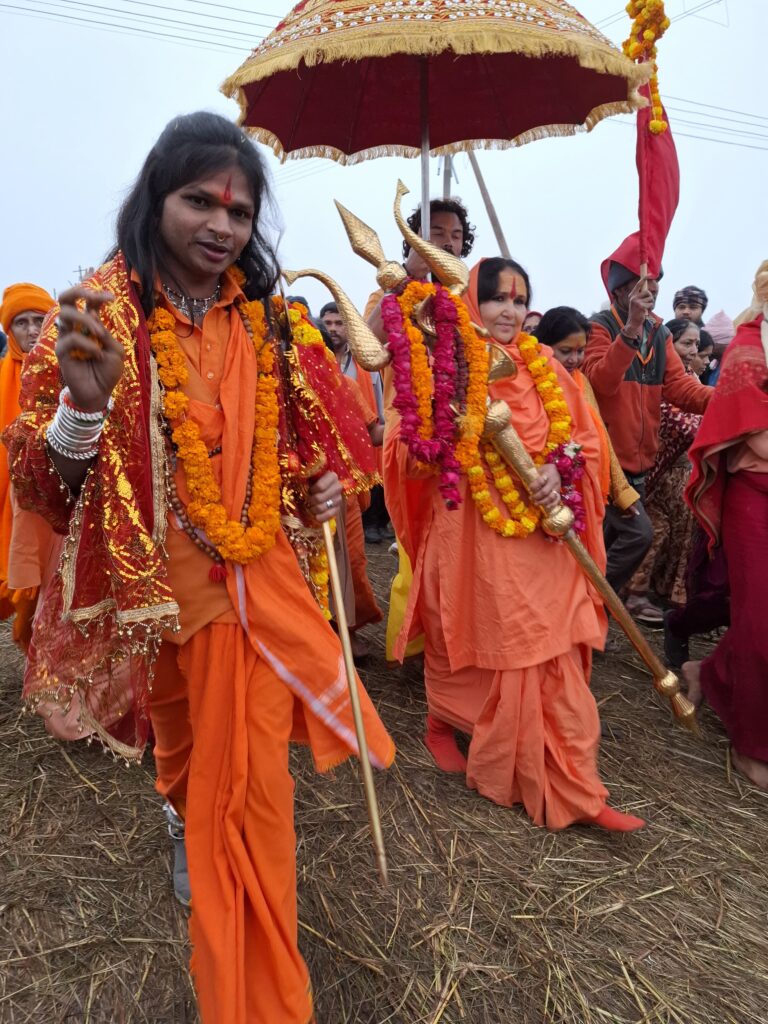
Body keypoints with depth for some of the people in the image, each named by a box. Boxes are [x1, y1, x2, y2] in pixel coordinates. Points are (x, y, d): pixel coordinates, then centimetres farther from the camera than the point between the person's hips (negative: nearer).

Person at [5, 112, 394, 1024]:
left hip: (260, 583, 3)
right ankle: (186, 813, 61)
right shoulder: (101, 312, -9)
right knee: (187, 751, 22)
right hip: (159, 589, -2)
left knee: (253, 784, 9)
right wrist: (85, 402, -31)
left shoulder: (266, 319, 2)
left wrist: (321, 486, 0)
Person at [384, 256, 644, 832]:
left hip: (541, 539, 3)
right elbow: (405, 451, -8)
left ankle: (574, 789, 14)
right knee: (464, 644, 13)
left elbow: (583, 437, 8)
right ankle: (442, 724, 42)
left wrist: (558, 468, -12)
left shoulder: (543, 365, 6)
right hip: (469, 537, -3)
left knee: (555, 660, 4)